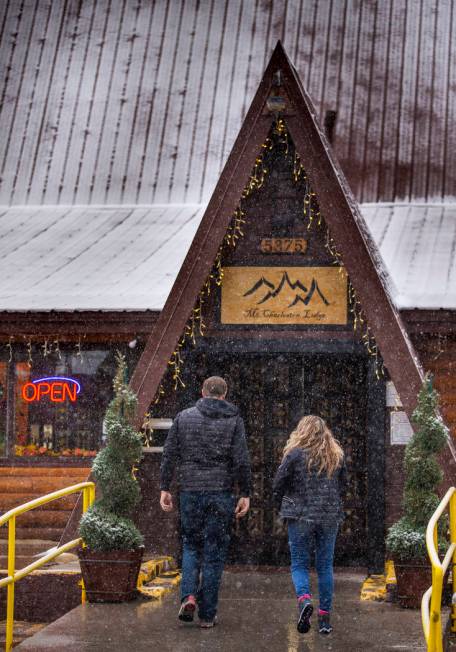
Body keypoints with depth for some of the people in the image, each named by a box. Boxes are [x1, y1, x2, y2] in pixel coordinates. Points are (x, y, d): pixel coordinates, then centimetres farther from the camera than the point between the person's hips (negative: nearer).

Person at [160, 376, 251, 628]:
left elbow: (169, 455, 2)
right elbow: (241, 461, -7)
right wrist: (245, 494, -2)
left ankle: (188, 596, -5)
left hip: (190, 492, 1)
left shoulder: (184, 417, 4)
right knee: (214, 552, 5)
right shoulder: (233, 420, -1)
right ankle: (207, 614, 6)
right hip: (221, 493, -1)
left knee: (191, 546, 17)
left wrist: (164, 488, 7)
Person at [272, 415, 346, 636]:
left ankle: (304, 598, -21)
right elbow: (341, 484, 15)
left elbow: (278, 484, -6)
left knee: (299, 563, 6)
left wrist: (281, 507, 11)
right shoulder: (337, 456, 6)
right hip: (330, 517, 3)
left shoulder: (295, 454, -7)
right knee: (325, 565, 9)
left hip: (300, 516, -3)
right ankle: (325, 617, 9)